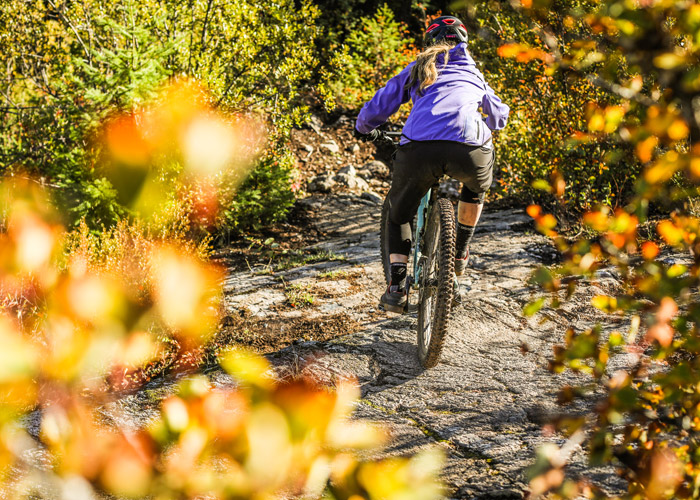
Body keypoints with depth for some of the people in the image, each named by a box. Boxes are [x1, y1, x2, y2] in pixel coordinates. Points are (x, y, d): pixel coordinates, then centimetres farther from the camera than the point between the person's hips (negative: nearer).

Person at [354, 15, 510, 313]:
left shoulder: (416, 69, 29)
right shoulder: (472, 72, 33)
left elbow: (376, 108, 29)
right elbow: (499, 117, 48)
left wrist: (363, 129, 50)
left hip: (419, 148, 0)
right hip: (470, 148, 1)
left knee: (398, 215, 24)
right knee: (477, 186, 38)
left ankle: (397, 286, 10)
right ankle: (460, 254, 37)